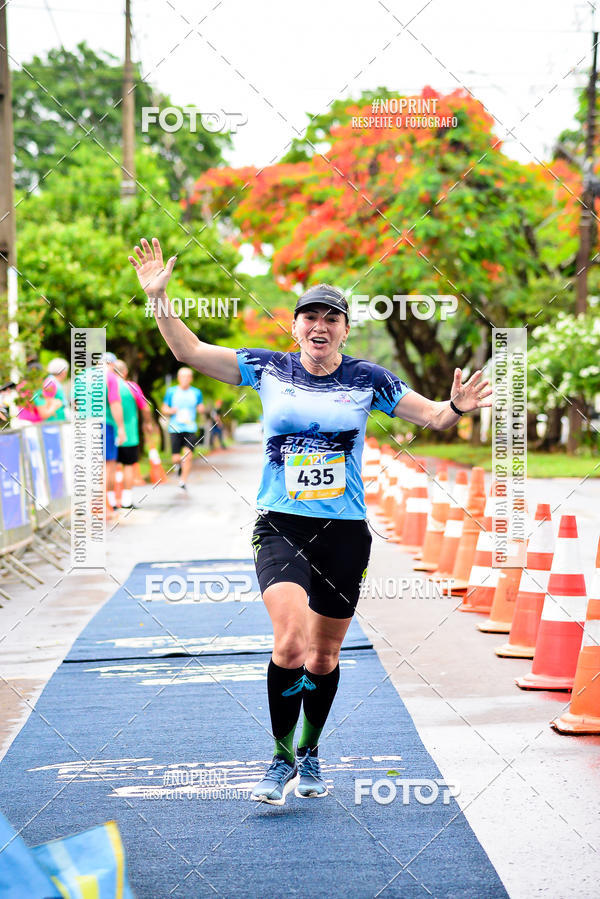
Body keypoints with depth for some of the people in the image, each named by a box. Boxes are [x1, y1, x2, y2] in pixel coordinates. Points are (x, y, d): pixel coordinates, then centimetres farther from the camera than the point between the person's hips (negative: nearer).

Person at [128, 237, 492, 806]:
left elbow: (432, 416, 8)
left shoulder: (367, 379, 2)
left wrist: (457, 407, -14)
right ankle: (280, 761, -5)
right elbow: (189, 350, 3)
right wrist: (159, 298, -8)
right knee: (290, 641, -21)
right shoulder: (267, 369, 3)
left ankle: (309, 756, 32)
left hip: (345, 533, 1)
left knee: (324, 655, 10)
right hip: (279, 525, -1)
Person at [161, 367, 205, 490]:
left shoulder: (196, 392, 7)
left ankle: (183, 481, -1)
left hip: (190, 429, 0)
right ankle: (179, 464, 32)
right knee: (176, 459, -4)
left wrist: (201, 409, -9)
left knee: (188, 455, -13)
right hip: (175, 428, 0)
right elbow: (164, 409, 10)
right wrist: (172, 411, -11)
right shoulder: (171, 392, 5)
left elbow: (201, 410, 15)